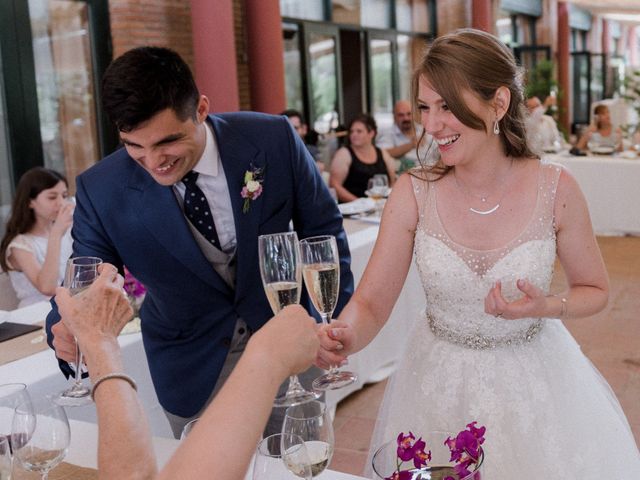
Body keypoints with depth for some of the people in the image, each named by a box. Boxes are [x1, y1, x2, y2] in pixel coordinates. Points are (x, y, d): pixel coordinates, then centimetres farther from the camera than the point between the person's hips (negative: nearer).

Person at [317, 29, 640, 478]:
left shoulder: (556, 189, -15)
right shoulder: (413, 194, -15)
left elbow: (595, 290, -1)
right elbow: (371, 303, -13)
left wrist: (547, 307, -21)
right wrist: (342, 338, -34)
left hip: (532, 380, 0)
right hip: (439, 385, 1)